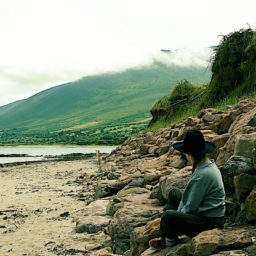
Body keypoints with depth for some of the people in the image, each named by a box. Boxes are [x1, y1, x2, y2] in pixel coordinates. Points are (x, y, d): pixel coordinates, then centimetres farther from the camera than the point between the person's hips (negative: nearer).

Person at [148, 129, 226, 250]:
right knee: (174, 193, 20)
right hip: (204, 210, 11)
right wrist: (179, 210, 6)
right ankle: (166, 236, 20)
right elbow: (190, 194, 9)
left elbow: (190, 209, -23)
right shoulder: (208, 164, 1)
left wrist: (178, 213, -5)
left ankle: (171, 240, 9)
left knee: (168, 216, -26)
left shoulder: (202, 175, -29)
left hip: (209, 221, -11)